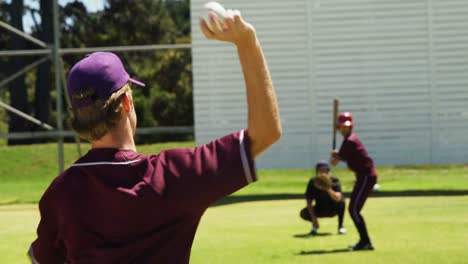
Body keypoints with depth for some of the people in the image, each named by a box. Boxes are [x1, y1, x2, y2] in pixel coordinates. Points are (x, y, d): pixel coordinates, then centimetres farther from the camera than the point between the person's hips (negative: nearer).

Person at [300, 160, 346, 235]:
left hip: (333, 209, -2)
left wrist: (328, 189, -55)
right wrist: (313, 218, -27)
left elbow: (338, 198, -38)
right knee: (303, 213, -25)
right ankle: (315, 226, 11)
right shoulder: (312, 182, -16)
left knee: (342, 201, -34)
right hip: (319, 210, 2)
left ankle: (340, 226, -11)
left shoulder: (334, 181, -21)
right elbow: (309, 202, -16)